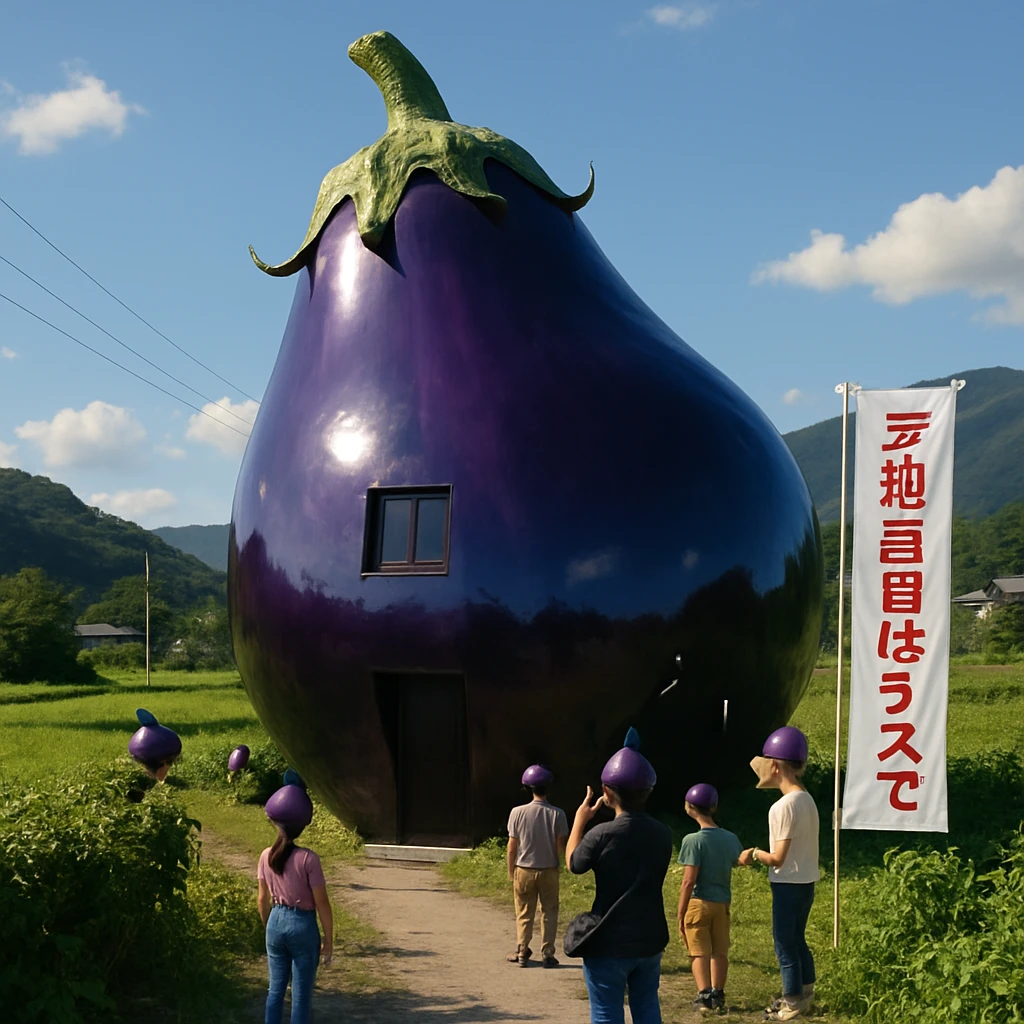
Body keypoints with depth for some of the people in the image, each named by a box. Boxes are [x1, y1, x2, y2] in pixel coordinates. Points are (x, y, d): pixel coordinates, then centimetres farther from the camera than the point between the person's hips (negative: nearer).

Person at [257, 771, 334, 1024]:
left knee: (275, 989, 16)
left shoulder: (266, 856, -2)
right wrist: (328, 941, -4)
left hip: (276, 923, 5)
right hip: (302, 925, -5)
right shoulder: (308, 859, -17)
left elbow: (262, 900, 7)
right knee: (301, 994, 5)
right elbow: (322, 904, -13)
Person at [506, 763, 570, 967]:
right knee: (549, 912, 12)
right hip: (549, 871, 0)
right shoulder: (557, 814, -12)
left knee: (524, 913, 13)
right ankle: (547, 954, 12)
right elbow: (560, 847, -7)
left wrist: (510, 871, 7)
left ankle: (522, 953, 19)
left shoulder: (518, 812, -12)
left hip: (524, 870, 0)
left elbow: (512, 847, -6)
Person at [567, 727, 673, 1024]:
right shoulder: (662, 834, -2)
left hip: (609, 944, -5)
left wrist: (580, 820, 12)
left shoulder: (602, 835, -18)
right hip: (650, 940, 5)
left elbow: (573, 863, 1)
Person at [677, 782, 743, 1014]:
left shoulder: (693, 840, -16)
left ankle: (704, 995, -6)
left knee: (699, 952, 2)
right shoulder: (730, 839, 1)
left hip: (698, 903, -5)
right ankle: (717, 994, 14)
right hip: (722, 904, 5)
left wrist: (680, 914, -11)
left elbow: (689, 882, -17)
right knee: (720, 951, 13)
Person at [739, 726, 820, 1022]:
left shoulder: (782, 807, -21)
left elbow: (778, 858, -20)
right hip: (806, 882, 9)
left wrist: (755, 854, -3)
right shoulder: (807, 800, 5)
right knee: (797, 941, 21)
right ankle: (805, 994, 32)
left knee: (785, 946, 4)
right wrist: (763, 854, 14)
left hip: (788, 885, -9)